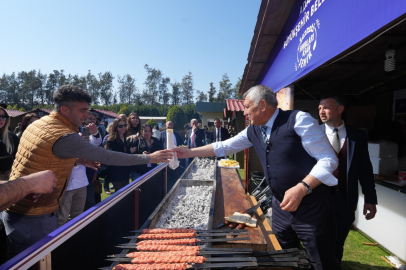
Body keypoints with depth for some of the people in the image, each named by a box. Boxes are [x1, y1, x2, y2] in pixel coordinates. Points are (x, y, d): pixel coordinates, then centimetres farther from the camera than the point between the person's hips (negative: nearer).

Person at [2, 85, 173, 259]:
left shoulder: (38, 124, 4)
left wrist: (76, 160, 7)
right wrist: (149, 158, -18)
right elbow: (107, 156, -24)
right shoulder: (65, 137, -25)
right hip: (33, 217, -9)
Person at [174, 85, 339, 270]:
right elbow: (223, 147, 13)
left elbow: (328, 159, -15)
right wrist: (188, 152, 12)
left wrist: (302, 188, -27)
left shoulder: (298, 120, -14)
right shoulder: (253, 131, 5)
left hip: (311, 207, -6)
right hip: (281, 206, 6)